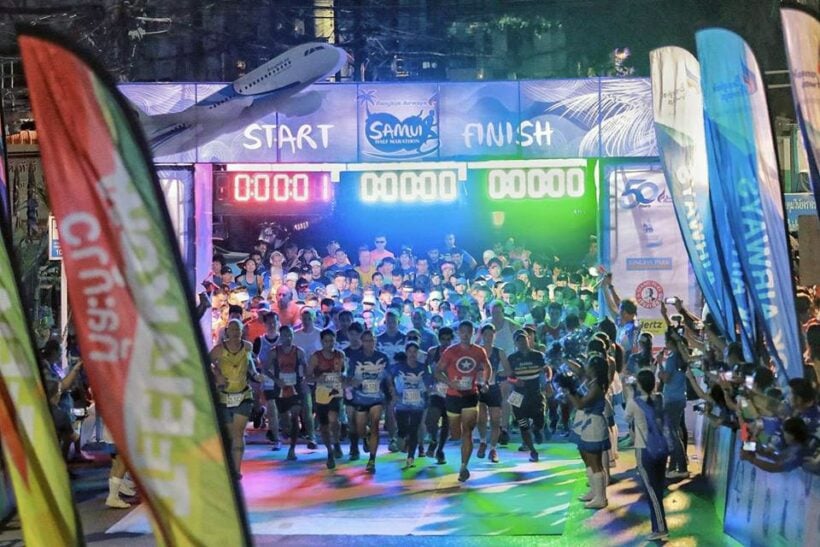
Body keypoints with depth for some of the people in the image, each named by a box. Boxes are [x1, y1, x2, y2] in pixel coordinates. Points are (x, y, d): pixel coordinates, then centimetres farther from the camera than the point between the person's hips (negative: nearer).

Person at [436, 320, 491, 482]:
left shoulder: (479, 351, -1)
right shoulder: (450, 351, -7)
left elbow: (487, 368, 16)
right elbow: (438, 371, -4)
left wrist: (484, 382, -1)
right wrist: (449, 382, -20)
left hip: (471, 396, 0)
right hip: (453, 396, 0)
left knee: (467, 432, -9)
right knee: (456, 435, 9)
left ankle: (464, 467, -5)